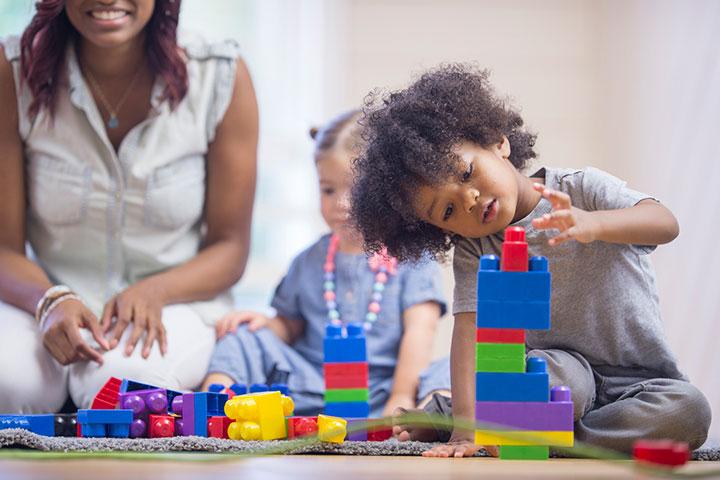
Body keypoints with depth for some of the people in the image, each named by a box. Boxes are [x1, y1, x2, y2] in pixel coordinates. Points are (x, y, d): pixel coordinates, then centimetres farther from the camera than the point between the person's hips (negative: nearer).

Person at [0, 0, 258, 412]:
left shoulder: (222, 77, -9)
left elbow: (230, 247, -2)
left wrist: (153, 291, -22)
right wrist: (51, 301, -29)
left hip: (173, 303, 0)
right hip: (49, 295, 1)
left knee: (125, 382, -36)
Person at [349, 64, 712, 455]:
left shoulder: (580, 189, -8)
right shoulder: (473, 252, -1)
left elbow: (666, 224, -23)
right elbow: (469, 328, -13)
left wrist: (593, 223, -45)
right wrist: (466, 425, -28)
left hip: (641, 378, 1)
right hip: (561, 368, -1)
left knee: (688, 411, -32)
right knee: (553, 371, -37)